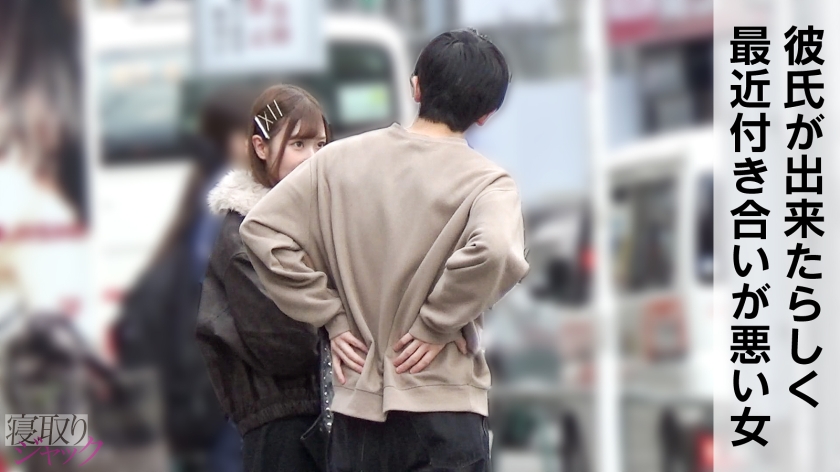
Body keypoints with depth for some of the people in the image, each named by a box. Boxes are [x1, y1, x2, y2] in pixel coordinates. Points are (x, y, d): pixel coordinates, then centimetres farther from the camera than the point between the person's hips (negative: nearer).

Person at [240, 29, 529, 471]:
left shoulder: (341, 159, 4)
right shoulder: (484, 182, -8)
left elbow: (263, 229, 1)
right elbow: (494, 252, -28)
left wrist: (333, 317, 4)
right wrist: (437, 325, -13)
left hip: (357, 406, 4)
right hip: (445, 413, -4)